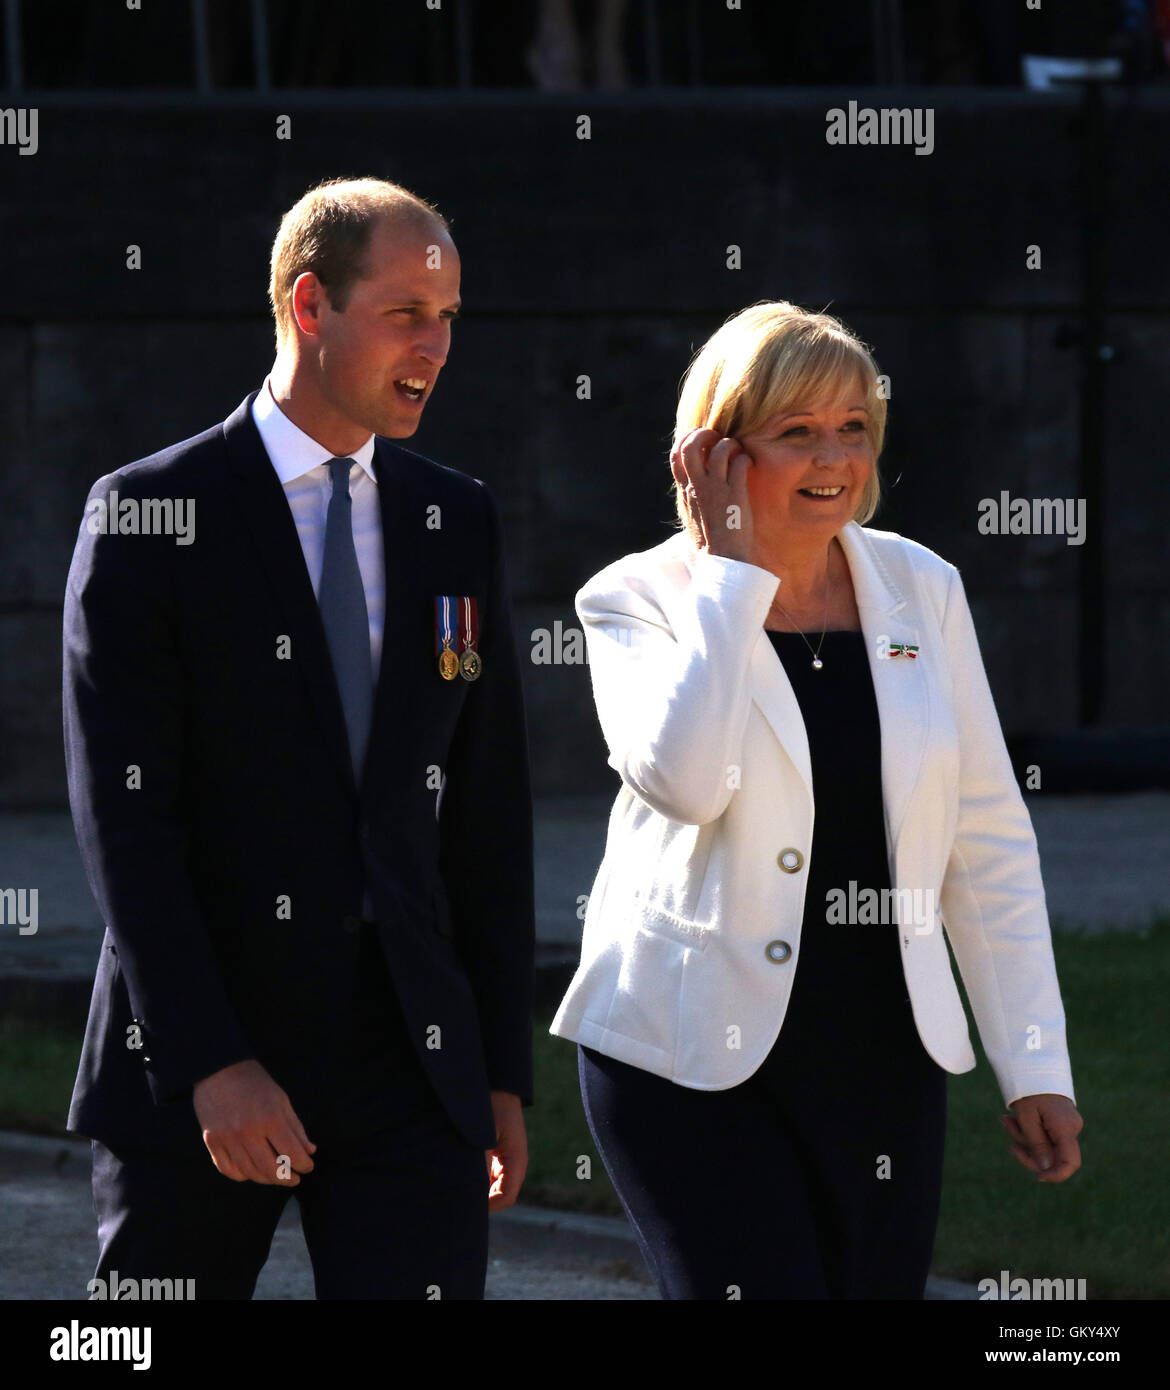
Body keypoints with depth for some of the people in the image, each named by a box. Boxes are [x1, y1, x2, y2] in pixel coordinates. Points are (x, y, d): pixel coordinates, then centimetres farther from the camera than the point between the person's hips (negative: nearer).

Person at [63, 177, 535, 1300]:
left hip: (410, 1051, 3)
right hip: (191, 1064, -3)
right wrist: (211, 1061, -18)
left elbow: (489, 812, 14)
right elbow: (123, 816, -10)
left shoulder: (457, 523, 12)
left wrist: (503, 1068, 9)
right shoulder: (149, 514, -4)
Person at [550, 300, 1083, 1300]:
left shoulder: (921, 590, 7)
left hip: (883, 1057, 4)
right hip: (691, 1057, -4)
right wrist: (731, 572, -15)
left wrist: (1035, 1064, 5)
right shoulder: (641, 599, -4)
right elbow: (681, 780, -25)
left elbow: (989, 844, 10)